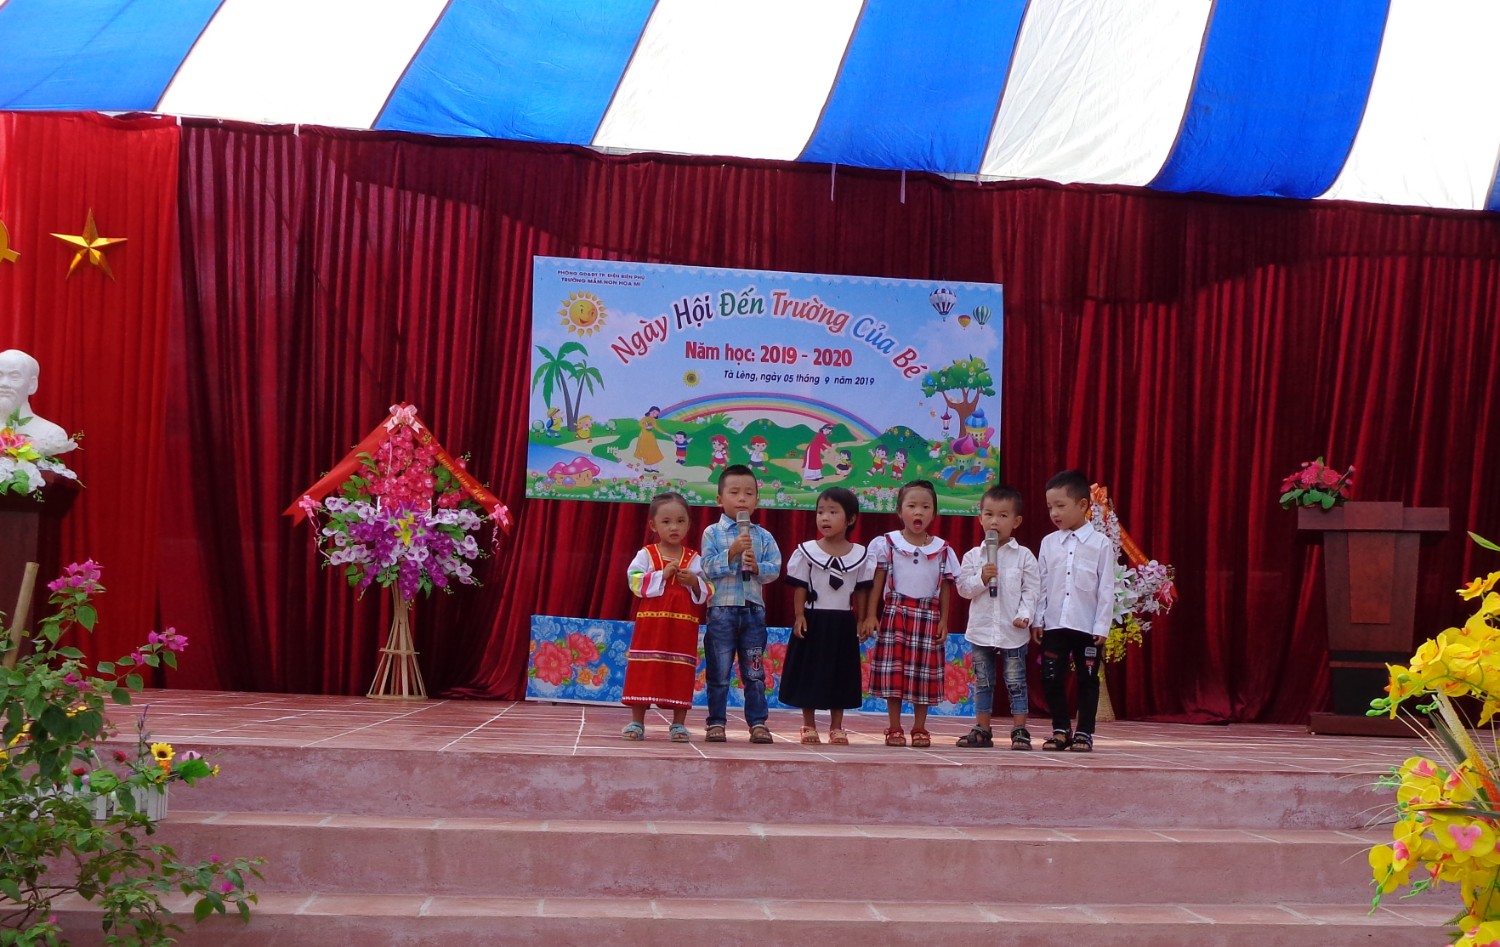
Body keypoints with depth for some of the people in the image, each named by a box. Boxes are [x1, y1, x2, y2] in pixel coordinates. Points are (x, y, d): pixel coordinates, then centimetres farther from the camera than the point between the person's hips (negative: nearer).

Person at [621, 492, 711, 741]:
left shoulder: (695, 560, 6)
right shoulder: (646, 555, 1)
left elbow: (707, 593, 6)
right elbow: (636, 583, -10)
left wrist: (695, 583, -13)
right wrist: (661, 575, -17)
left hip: (683, 627, 1)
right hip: (651, 623, -1)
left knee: (681, 674, 3)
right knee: (643, 673, 1)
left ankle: (678, 724, 12)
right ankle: (636, 722, 11)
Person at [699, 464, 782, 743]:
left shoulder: (763, 536, 7)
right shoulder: (712, 533, 1)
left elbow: (775, 570, 2)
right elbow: (708, 568, -10)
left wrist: (757, 566, -17)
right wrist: (732, 552, -21)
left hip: (754, 610, 2)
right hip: (722, 608, -2)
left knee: (755, 673, 6)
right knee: (719, 673, 4)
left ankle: (758, 722, 11)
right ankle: (716, 722, 11)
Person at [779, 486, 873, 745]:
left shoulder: (860, 555, 1)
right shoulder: (807, 551, -4)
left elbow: (861, 591, 5)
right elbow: (800, 588, -3)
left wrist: (861, 620, 2)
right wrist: (799, 615, -11)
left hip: (843, 622, 1)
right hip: (813, 619, -1)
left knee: (840, 674, 8)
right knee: (809, 673, 3)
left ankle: (836, 727, 18)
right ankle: (809, 726, 14)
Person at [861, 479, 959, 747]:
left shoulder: (942, 549, 5)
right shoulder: (887, 544, 0)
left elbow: (945, 587, 8)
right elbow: (877, 582, 1)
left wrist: (944, 621, 2)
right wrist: (870, 616, -5)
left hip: (928, 615, 1)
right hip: (895, 612, -1)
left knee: (924, 671, 4)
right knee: (893, 670, -1)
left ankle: (919, 728, 14)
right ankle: (894, 728, 7)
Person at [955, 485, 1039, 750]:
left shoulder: (1023, 556, -2)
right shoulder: (973, 556, 4)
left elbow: (1031, 590, -4)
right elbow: (963, 588, 0)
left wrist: (1024, 615, -15)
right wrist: (981, 578, -16)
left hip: (1013, 631, -2)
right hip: (981, 630, 3)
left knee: (1016, 682, 2)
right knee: (982, 683, 10)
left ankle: (1020, 731, 8)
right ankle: (982, 730, 17)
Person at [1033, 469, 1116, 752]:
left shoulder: (1100, 543, -4)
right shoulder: (1049, 543, 5)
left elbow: (1106, 588, -5)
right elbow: (1042, 584, 7)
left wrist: (1102, 626, -7)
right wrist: (1037, 619, 2)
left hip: (1087, 626, -3)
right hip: (1054, 624, 3)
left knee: (1087, 679, 5)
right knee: (1051, 679, 4)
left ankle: (1084, 732, 15)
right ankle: (1061, 730, 16)